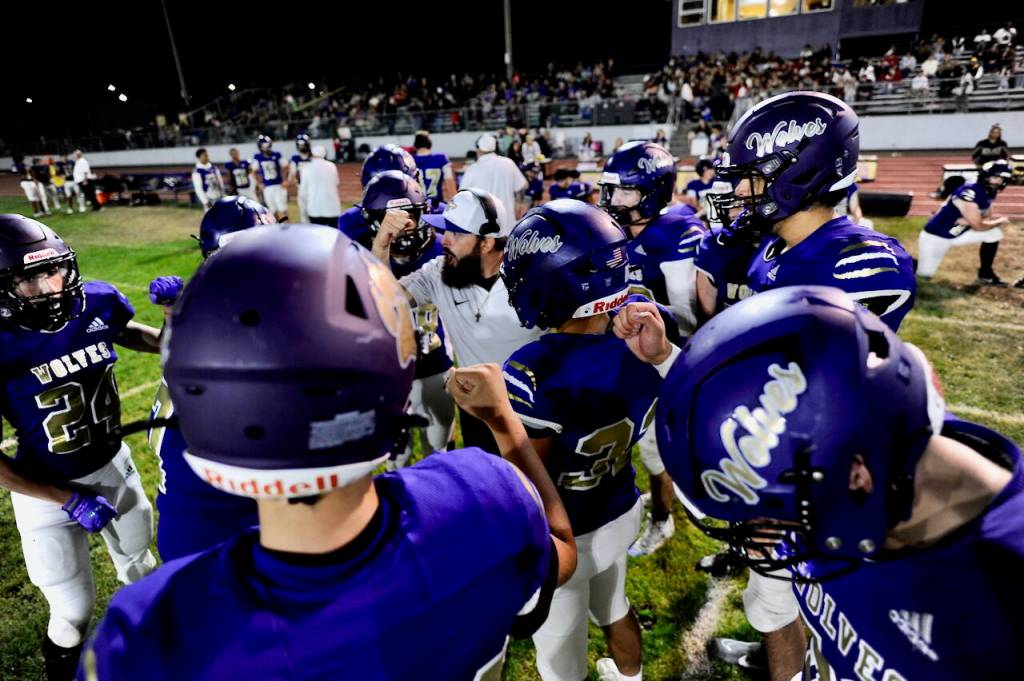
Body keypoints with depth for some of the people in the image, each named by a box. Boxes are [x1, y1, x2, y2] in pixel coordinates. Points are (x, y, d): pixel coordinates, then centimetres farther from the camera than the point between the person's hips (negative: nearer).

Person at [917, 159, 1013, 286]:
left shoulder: (989, 192, 0)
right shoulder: (969, 193, -27)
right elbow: (978, 226, -23)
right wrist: (1000, 221, -6)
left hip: (956, 234, 9)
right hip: (935, 236, -8)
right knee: (924, 275, -10)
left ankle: (986, 275, 17)